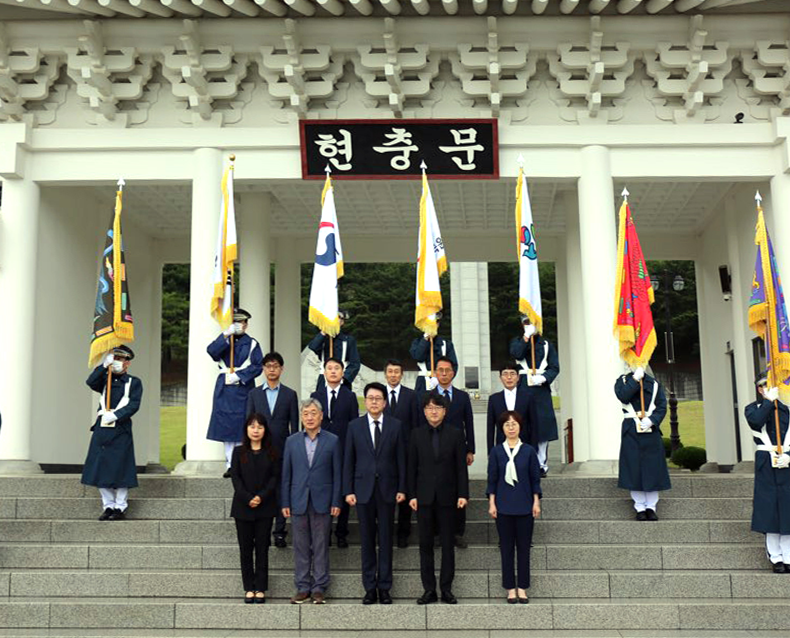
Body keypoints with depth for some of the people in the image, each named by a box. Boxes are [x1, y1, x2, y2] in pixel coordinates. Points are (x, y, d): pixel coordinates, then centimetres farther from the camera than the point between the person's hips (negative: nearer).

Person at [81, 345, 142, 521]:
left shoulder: (134, 382, 5)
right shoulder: (105, 380, 15)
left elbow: (133, 405, -7)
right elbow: (91, 382, -6)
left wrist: (115, 415, -18)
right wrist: (104, 366, -14)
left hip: (121, 430, -4)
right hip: (101, 430, 4)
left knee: (120, 470, -1)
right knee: (101, 469, 5)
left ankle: (120, 508, 7)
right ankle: (108, 506, 15)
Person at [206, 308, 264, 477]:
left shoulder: (251, 344, 6)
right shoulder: (223, 341, 12)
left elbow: (257, 366, -3)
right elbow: (212, 351, -9)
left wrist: (238, 376, -13)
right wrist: (226, 334, -17)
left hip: (243, 389, -2)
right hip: (224, 390, 2)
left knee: (241, 425, -5)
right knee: (226, 425, 2)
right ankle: (230, 464, 6)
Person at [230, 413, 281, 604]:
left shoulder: (272, 453, 5)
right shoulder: (239, 452, 6)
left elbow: (275, 476, -1)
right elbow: (235, 477, -1)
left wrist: (261, 497, -14)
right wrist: (247, 498, -13)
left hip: (265, 507, 0)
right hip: (243, 507, 1)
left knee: (262, 547, 2)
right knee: (245, 548, 3)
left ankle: (260, 588, 7)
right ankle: (249, 588, 11)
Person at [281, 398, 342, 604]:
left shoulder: (332, 441, 2)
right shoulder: (292, 441, 8)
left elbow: (337, 473, 2)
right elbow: (286, 474, 8)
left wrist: (336, 502, -4)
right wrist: (285, 503, 3)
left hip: (322, 502, -2)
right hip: (298, 502, 2)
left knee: (321, 547, 2)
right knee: (301, 547, 6)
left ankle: (319, 588, 10)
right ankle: (302, 588, 13)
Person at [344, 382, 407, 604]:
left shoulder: (396, 426, 3)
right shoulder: (355, 426, 4)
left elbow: (401, 459, 3)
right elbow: (348, 460, 4)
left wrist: (402, 488, -2)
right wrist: (348, 490, -2)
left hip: (387, 489, 0)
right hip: (363, 490, 0)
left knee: (386, 540, 4)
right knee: (367, 540, 5)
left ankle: (384, 588, 11)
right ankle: (370, 588, 12)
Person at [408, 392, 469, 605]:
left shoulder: (455, 434, 2)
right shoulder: (417, 434, 5)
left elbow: (461, 466, 1)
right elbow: (412, 467, 5)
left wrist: (463, 494, -6)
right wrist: (412, 495, -2)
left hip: (447, 496, -1)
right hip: (424, 497, 1)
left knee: (447, 544, 4)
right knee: (425, 544, 4)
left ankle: (446, 588, 12)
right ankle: (429, 589, 10)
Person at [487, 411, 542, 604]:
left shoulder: (528, 451, 1)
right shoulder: (496, 451, 1)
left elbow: (535, 479, 4)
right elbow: (492, 479, 3)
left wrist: (536, 502, -1)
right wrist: (491, 503, -2)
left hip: (524, 506, 0)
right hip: (504, 506, 0)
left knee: (524, 547, 4)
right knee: (506, 548, 4)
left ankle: (522, 588, 12)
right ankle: (510, 588, 12)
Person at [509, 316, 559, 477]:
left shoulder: (546, 344, 12)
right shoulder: (518, 341, 12)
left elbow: (554, 367, 5)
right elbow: (516, 354, -11)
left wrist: (542, 378, -11)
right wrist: (527, 336, -12)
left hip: (541, 388, 1)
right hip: (523, 389, -1)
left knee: (542, 426, 0)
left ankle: (541, 464, 7)